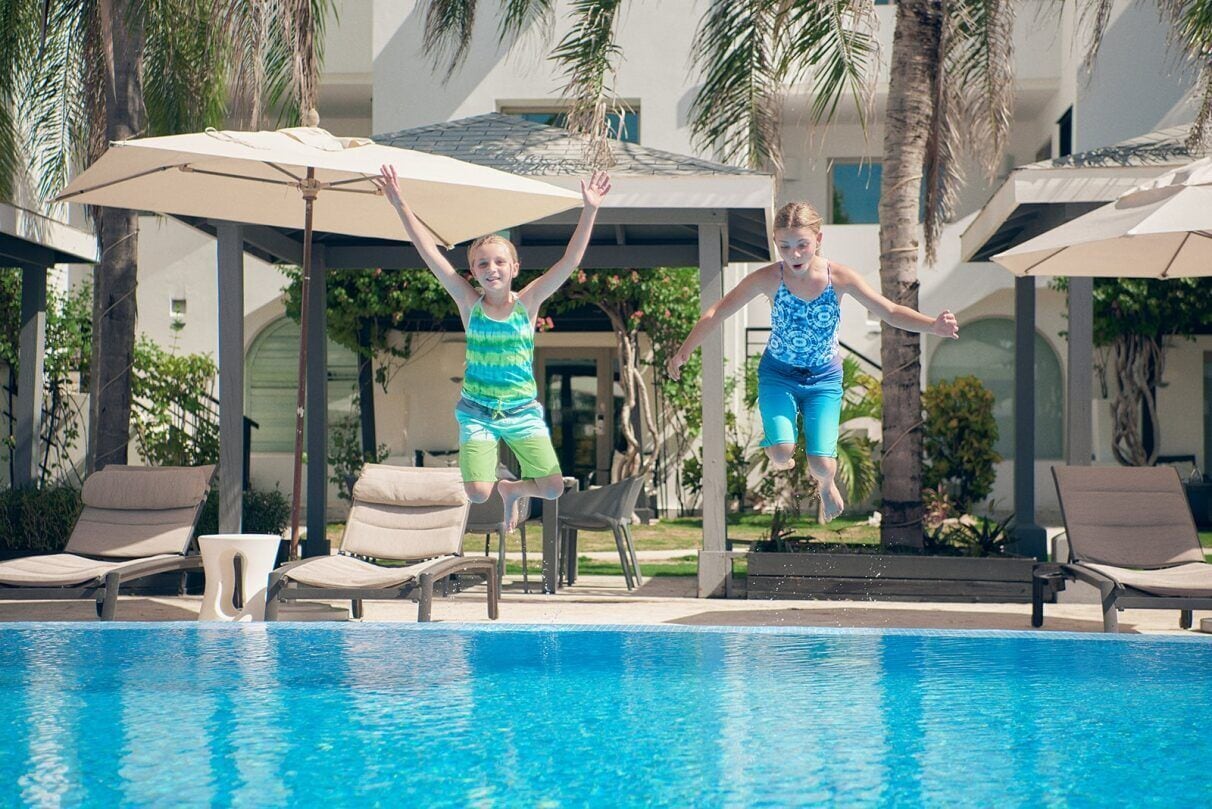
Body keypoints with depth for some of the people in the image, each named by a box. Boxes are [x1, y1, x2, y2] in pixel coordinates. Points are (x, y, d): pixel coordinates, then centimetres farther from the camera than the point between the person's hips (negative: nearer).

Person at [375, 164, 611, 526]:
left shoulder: (527, 302, -4)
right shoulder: (469, 303, -4)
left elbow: (571, 260, -12)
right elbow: (429, 252, -8)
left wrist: (589, 211, -20)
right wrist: (400, 204, -14)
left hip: (522, 411, 1)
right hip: (477, 411, -1)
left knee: (553, 489, -9)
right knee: (477, 494, -15)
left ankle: (511, 489, 25)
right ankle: (494, 483, 22)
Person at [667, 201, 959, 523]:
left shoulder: (839, 277, -18)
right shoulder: (768, 279, -20)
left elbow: (892, 312, -17)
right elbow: (718, 312, -11)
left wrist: (933, 325, -34)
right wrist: (684, 351, -14)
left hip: (824, 378, 1)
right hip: (777, 374, 0)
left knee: (821, 465, -12)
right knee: (782, 455, -22)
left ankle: (826, 484, 28)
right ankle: (776, 448, 19)